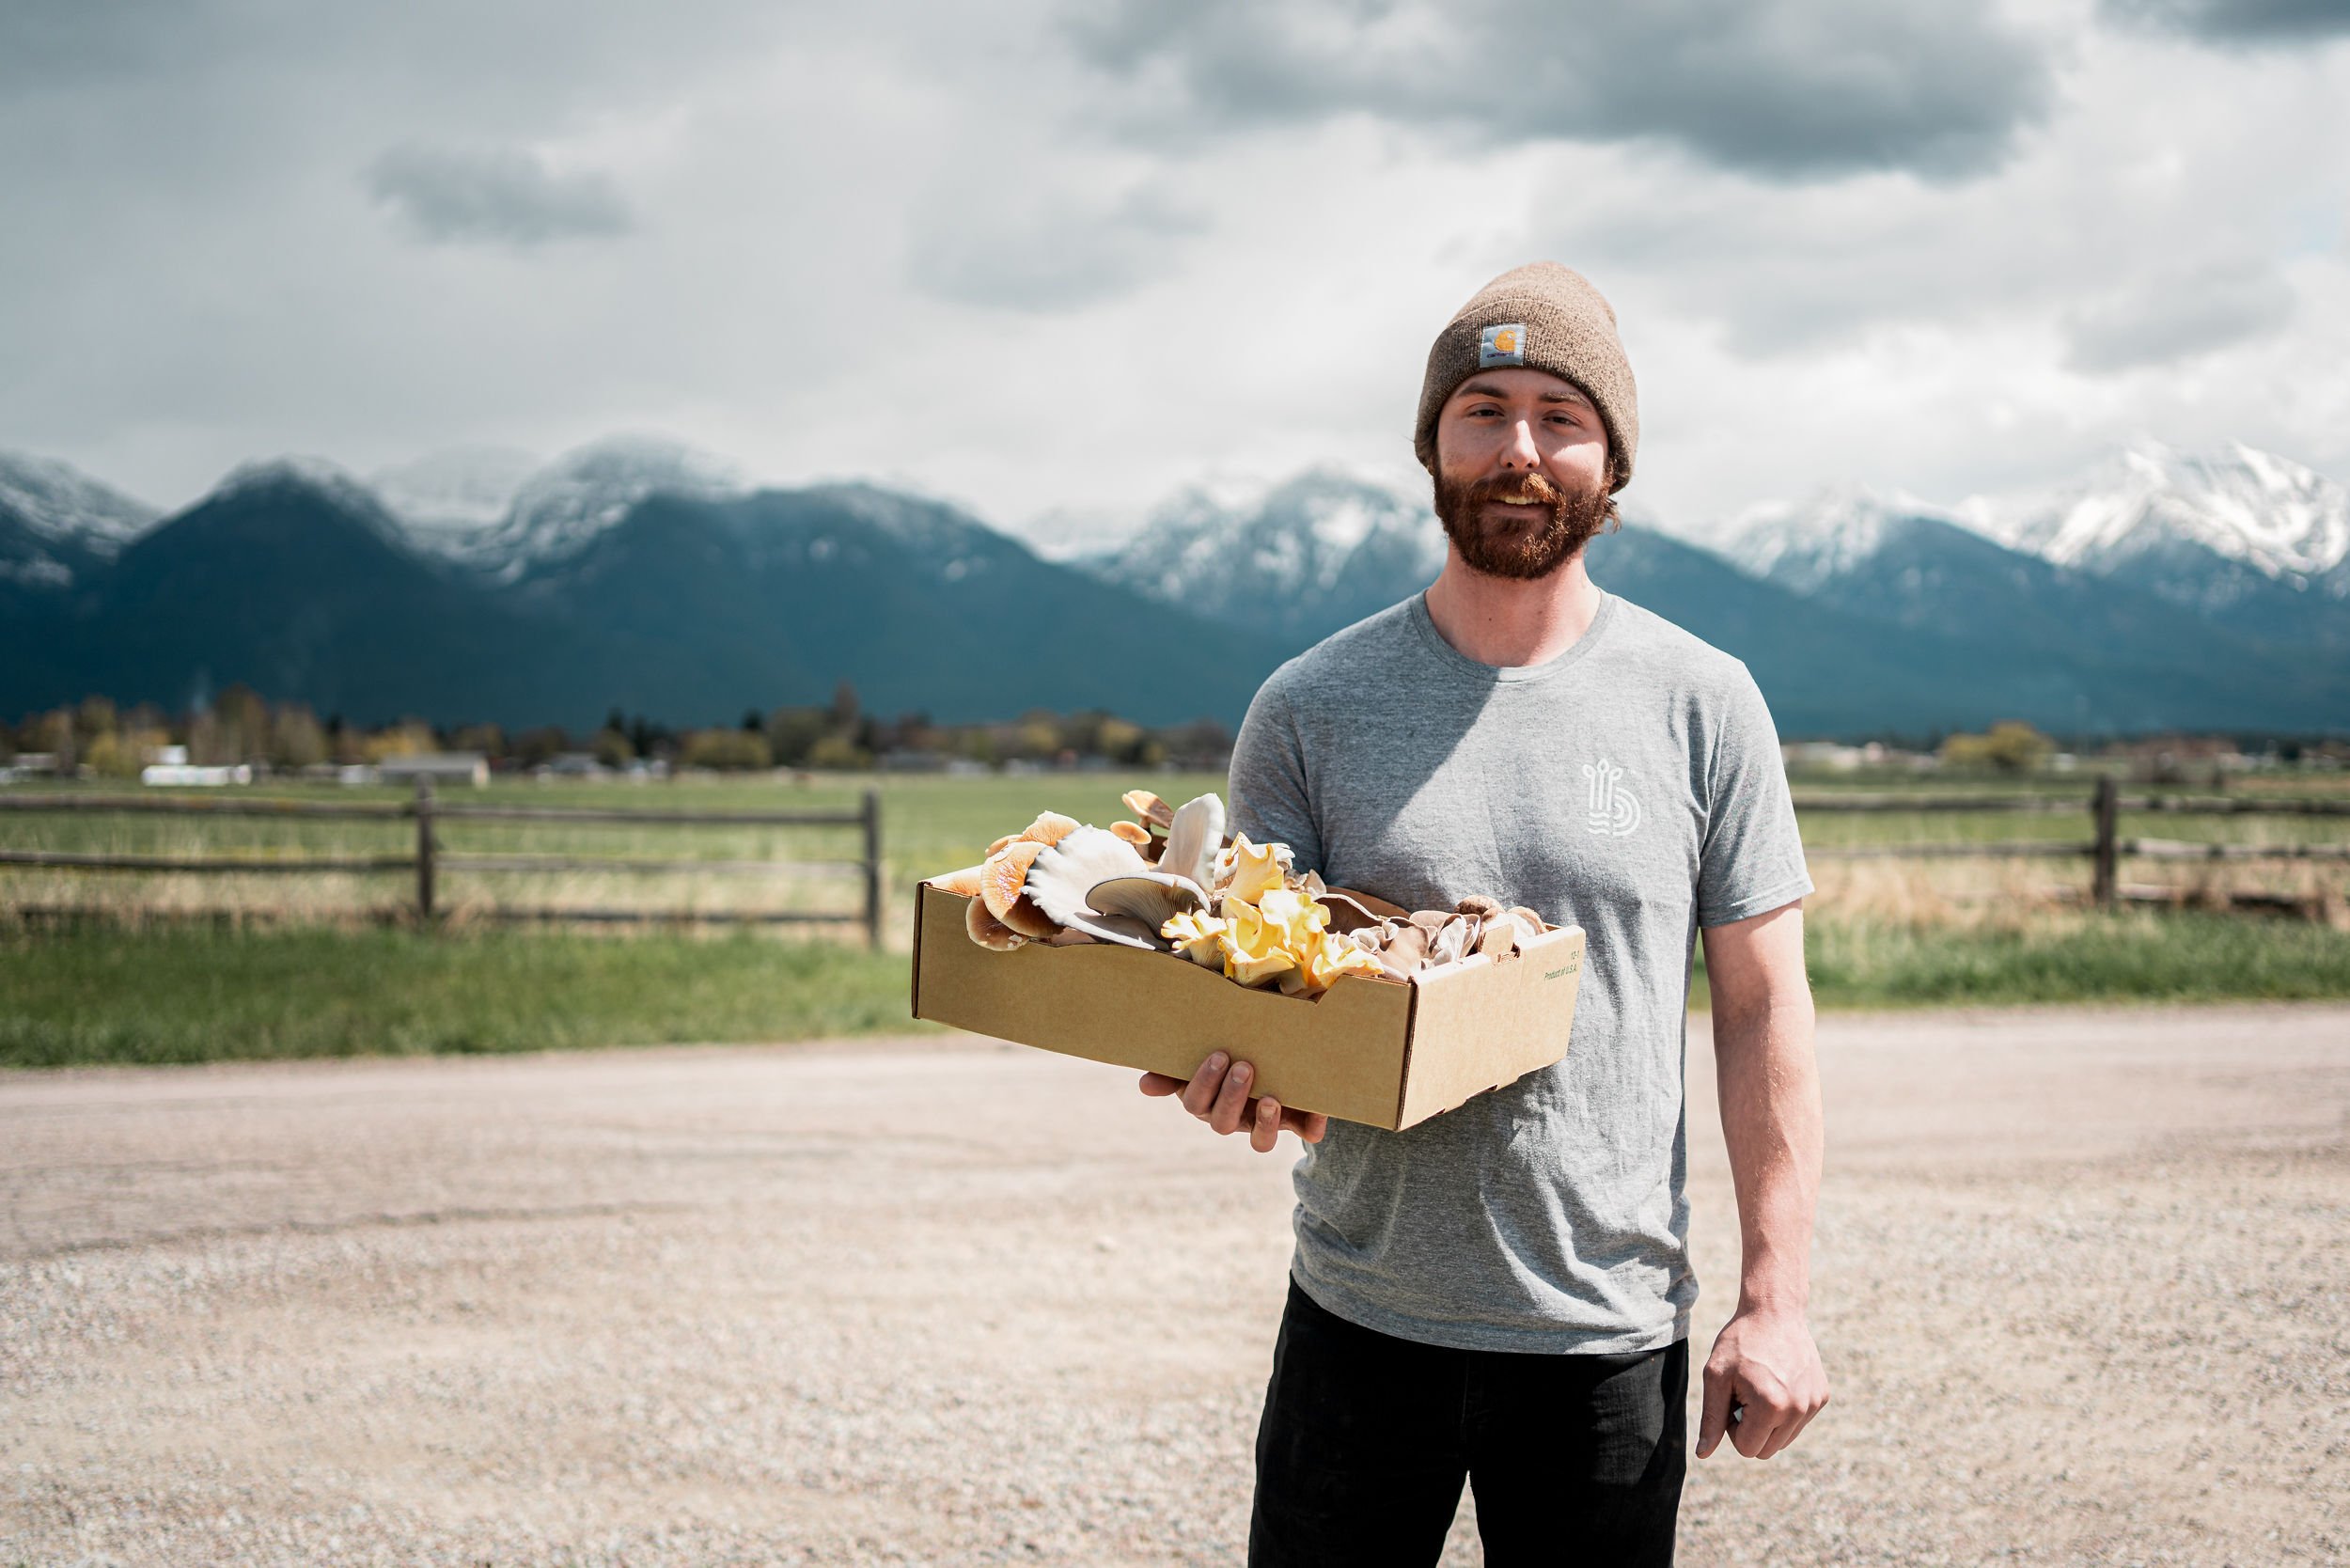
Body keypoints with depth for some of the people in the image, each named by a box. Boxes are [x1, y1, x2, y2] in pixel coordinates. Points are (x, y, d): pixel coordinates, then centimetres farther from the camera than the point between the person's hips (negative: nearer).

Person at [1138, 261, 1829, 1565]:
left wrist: (1776, 1295, -4)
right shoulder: (1309, 707, 0)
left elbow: (1761, 1006, 1)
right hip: (1359, 1316, 1)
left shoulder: (1701, 703, -1)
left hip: (1611, 1332, 0)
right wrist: (1232, 1078, -23)